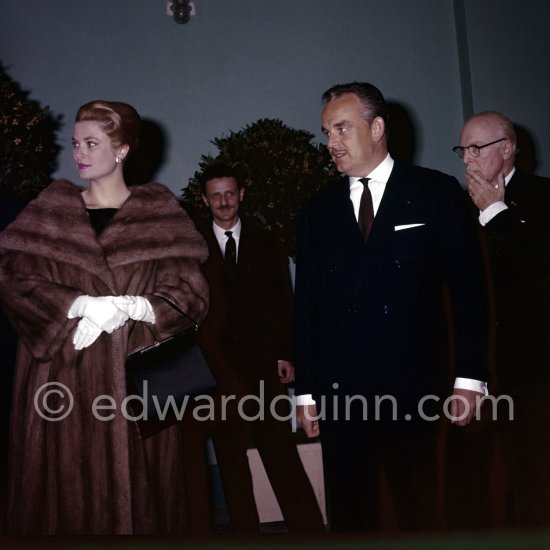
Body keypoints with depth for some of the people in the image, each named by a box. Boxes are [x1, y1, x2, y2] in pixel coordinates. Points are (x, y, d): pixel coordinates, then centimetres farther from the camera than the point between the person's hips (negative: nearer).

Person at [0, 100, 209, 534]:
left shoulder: (160, 213, 5)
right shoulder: (50, 211, 10)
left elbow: (191, 294, -1)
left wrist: (126, 308, -16)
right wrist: (81, 305, -16)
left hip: (138, 379, -1)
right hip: (64, 382, 1)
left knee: (136, 490, 3)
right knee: (68, 492, 3)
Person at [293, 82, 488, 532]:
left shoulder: (436, 192, 4)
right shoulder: (317, 211, 12)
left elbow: (467, 287, 0)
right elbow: (306, 304, 10)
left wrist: (469, 377, -6)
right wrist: (306, 391, 7)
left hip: (414, 389, -2)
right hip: (339, 393, 3)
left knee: (420, 512, 5)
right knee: (350, 516, 10)